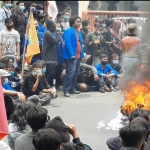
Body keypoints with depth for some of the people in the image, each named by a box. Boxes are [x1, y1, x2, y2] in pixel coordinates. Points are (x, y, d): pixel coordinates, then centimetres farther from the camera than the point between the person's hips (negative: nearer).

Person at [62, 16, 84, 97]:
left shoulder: (79, 32, 17)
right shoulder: (69, 31, -9)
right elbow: (68, 44, -18)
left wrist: (82, 54, 12)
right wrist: (72, 54, -24)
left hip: (78, 56, 9)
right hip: (71, 56, -9)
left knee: (76, 73, 12)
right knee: (71, 72, -14)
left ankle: (72, 89, 21)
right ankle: (66, 90, -11)